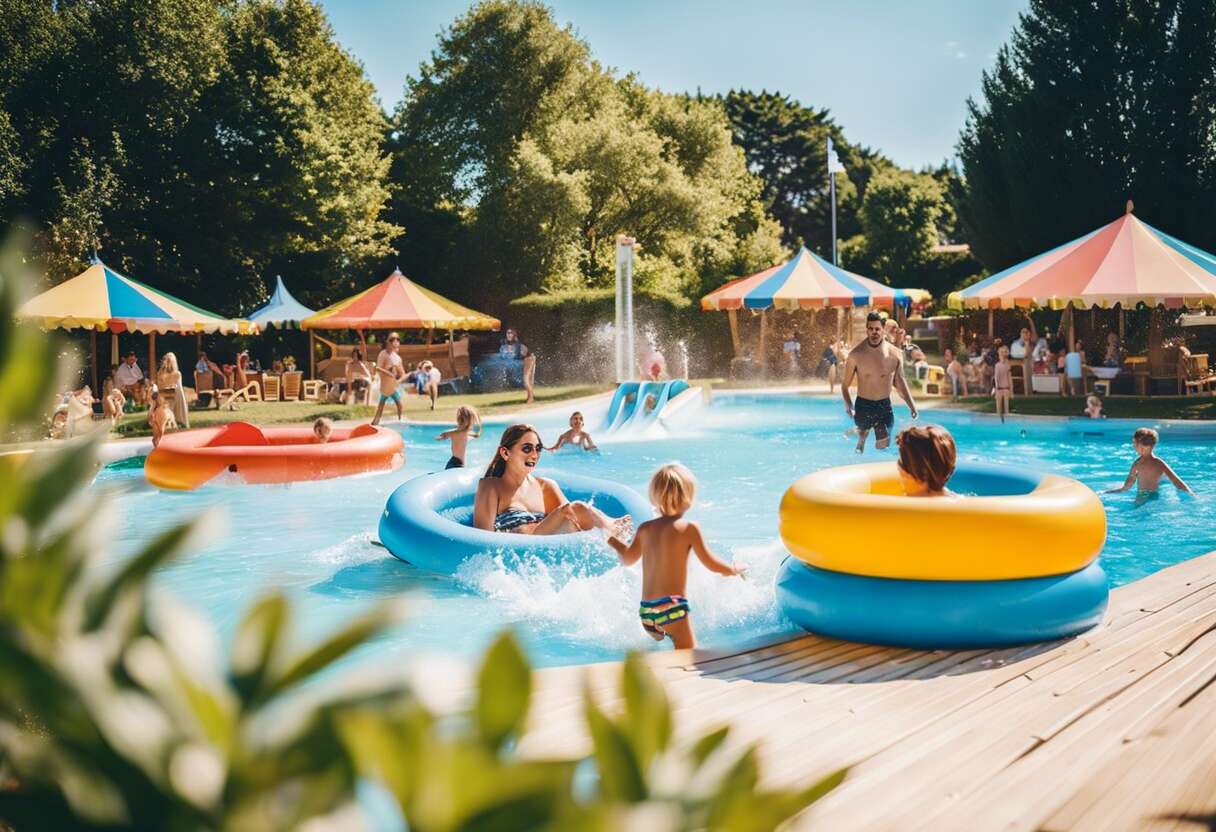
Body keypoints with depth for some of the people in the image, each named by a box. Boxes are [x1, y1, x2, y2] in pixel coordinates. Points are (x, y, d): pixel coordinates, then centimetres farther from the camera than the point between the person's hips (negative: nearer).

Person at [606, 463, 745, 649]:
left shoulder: (645, 529, 9)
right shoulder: (689, 528, -6)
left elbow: (628, 559, 23)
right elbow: (711, 564, -2)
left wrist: (613, 541, 43)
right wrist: (734, 570, 18)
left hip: (646, 609, 6)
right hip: (672, 606, -6)